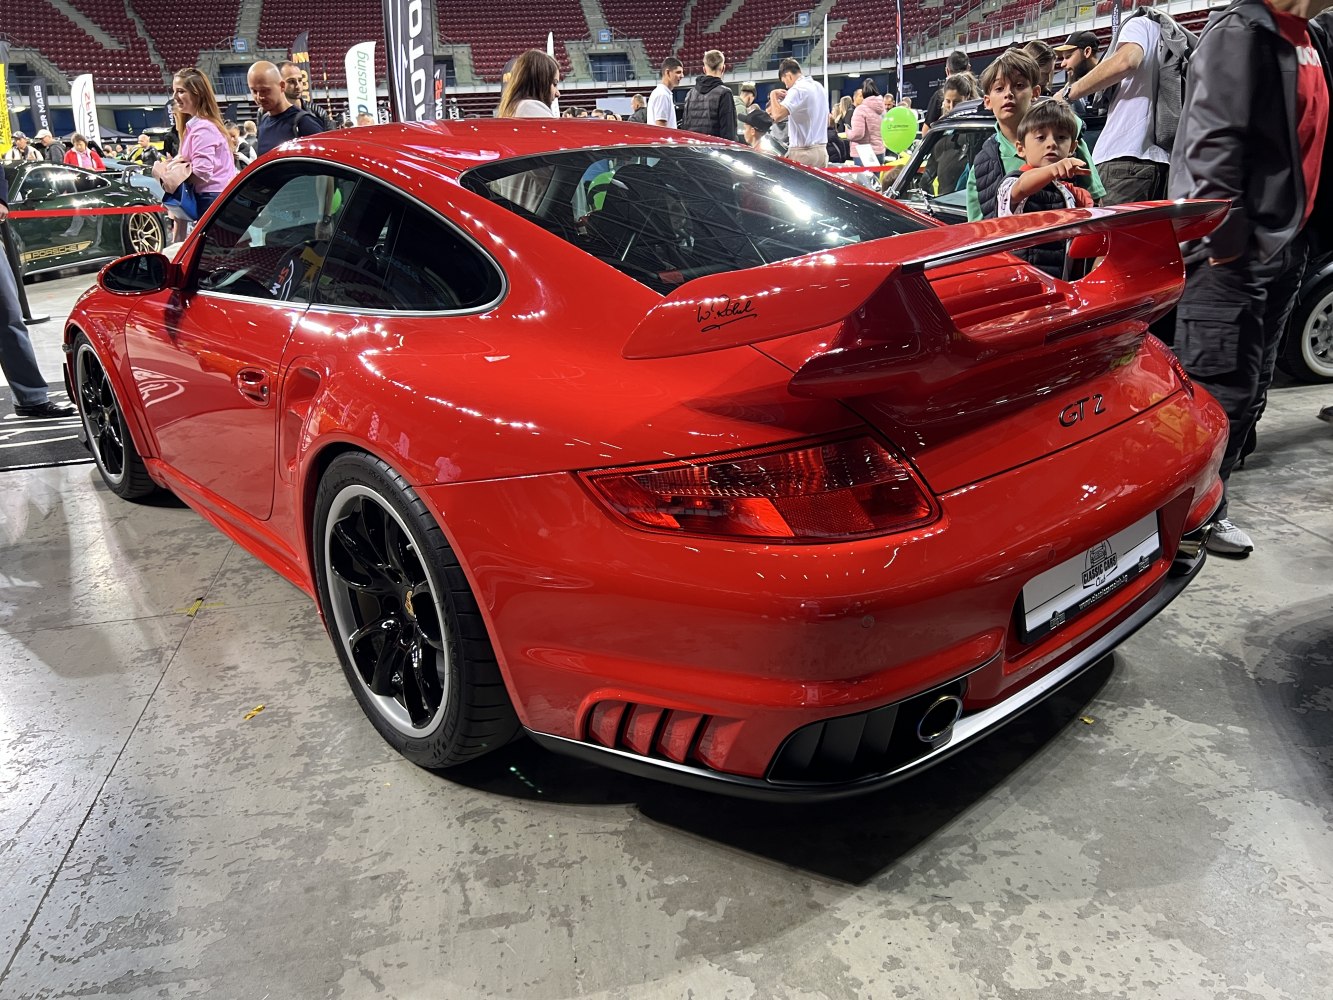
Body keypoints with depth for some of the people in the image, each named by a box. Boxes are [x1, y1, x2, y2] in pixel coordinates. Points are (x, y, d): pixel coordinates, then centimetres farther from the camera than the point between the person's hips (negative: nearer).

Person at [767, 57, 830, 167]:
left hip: (801, 152, -8)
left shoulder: (797, 90, -13)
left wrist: (773, 95, -9)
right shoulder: (820, 87, 15)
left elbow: (777, 115, -28)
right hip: (821, 150, 8)